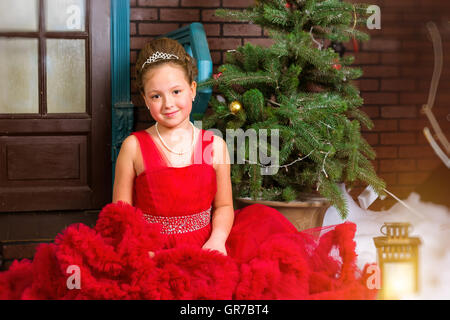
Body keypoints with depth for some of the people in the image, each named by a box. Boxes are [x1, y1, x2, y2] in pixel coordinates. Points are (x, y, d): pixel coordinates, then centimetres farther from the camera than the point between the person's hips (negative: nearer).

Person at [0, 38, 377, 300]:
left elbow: (223, 206, 8)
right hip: (147, 251, -1)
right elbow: (120, 211, 2)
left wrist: (217, 239, -11)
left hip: (203, 249, 2)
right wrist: (138, 250, -14)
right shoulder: (134, 147, 2)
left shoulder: (214, 145, 6)